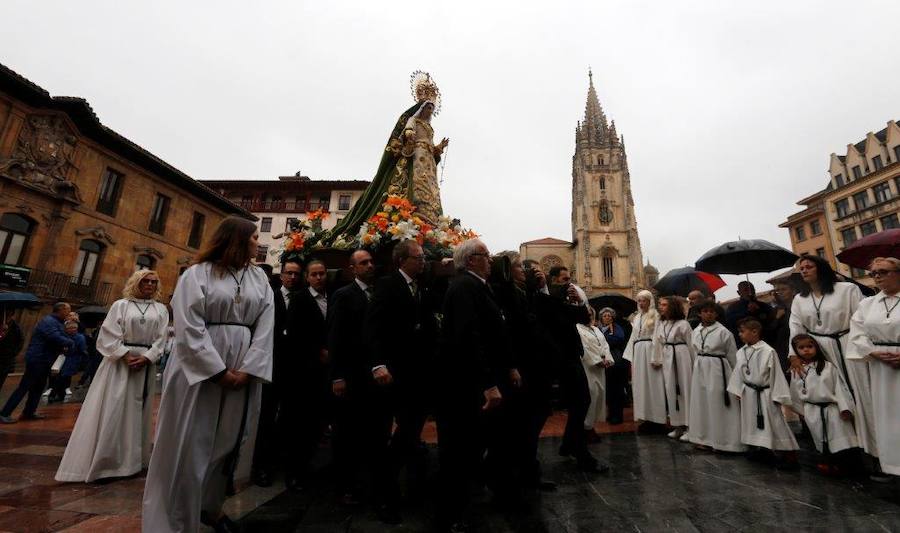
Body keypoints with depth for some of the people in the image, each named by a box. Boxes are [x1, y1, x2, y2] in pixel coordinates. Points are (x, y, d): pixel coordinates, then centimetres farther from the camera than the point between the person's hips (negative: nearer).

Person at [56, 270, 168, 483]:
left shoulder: (161, 309, 8)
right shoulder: (121, 305, 2)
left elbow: (161, 338, 2)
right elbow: (109, 333, -4)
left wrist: (146, 357, -11)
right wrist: (125, 355, -14)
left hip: (146, 363, 3)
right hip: (120, 361, -2)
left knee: (137, 410, 9)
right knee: (112, 409, -2)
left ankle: (131, 460, 21)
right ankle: (103, 460, 9)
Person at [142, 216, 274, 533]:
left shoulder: (259, 278, 8)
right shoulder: (197, 274, -2)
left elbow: (265, 326, 1)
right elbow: (189, 328, -10)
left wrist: (247, 369, -9)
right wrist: (218, 371, -14)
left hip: (243, 372, 4)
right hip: (199, 370, -4)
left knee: (228, 443, 14)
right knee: (189, 445, 5)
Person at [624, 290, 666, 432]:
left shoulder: (655, 315, -4)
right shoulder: (636, 317, 16)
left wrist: (656, 358, -17)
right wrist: (631, 357, 12)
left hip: (650, 351, -7)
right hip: (638, 352, 7)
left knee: (652, 384, -2)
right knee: (640, 385, 8)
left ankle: (655, 419, 6)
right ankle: (645, 418, 16)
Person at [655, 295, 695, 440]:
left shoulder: (682, 324, -7)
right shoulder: (660, 323, 8)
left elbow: (690, 344, -3)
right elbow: (657, 343, 11)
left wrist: (694, 364, 0)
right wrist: (658, 359, 10)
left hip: (681, 357, -5)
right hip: (666, 358, 5)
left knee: (684, 389, 0)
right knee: (671, 391, 9)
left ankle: (688, 426, 11)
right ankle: (678, 426, 21)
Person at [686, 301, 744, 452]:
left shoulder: (723, 331, -8)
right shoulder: (695, 331, 7)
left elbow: (732, 355, -2)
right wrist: (696, 368, 14)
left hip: (717, 369, -5)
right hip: (699, 369, 6)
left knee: (717, 404, 0)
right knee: (701, 403, 11)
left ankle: (720, 440, 14)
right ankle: (704, 438, 24)